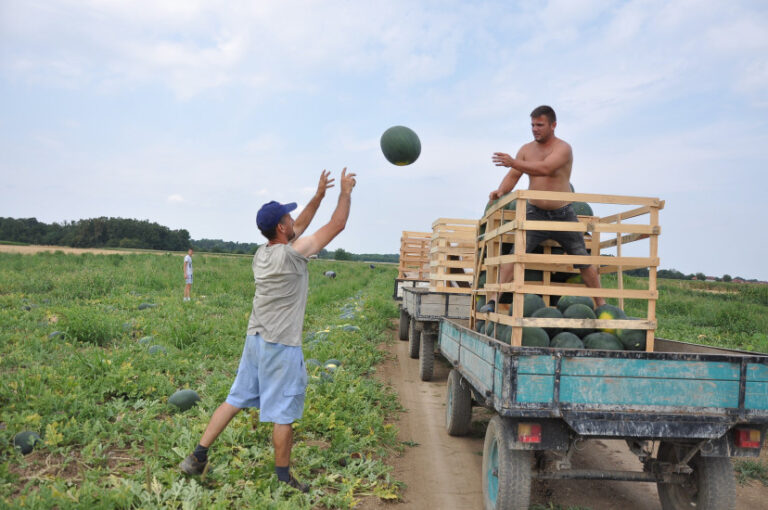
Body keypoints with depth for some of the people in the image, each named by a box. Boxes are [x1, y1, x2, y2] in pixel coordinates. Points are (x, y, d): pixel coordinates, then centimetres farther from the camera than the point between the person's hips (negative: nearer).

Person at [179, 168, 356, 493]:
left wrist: (319, 195, 22)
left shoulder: (262, 253, 7)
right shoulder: (291, 254, -17)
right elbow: (337, 225, -11)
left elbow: (300, 226, 21)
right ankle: (283, 477, 19)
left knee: (236, 399, 17)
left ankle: (199, 455, 21)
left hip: (256, 338, 8)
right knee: (284, 412, 5)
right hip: (281, 345, -8)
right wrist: (346, 192, 3)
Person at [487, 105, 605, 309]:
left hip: (563, 214, -2)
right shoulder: (526, 149, 4)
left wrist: (514, 162, -42)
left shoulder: (563, 148, -12)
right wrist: (501, 190, -24)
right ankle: (494, 299, -19)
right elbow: (513, 176, -2)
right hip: (535, 213, 2)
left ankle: (601, 305, 21)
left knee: (584, 262, 6)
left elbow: (545, 169, -31)